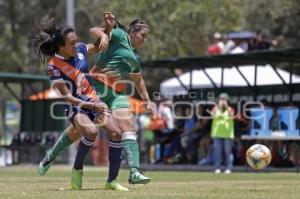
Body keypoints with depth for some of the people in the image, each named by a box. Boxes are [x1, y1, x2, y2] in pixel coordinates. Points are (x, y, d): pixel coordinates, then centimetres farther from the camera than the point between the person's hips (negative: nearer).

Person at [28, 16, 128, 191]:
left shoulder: (79, 50, -2)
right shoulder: (54, 66, -17)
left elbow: (98, 46, 19)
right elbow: (67, 96, -19)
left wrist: (104, 36, -5)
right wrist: (92, 105, -28)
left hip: (94, 100, 6)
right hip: (76, 106, -6)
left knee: (115, 133, -13)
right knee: (91, 131, -35)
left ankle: (112, 181, -3)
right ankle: (77, 169, -10)